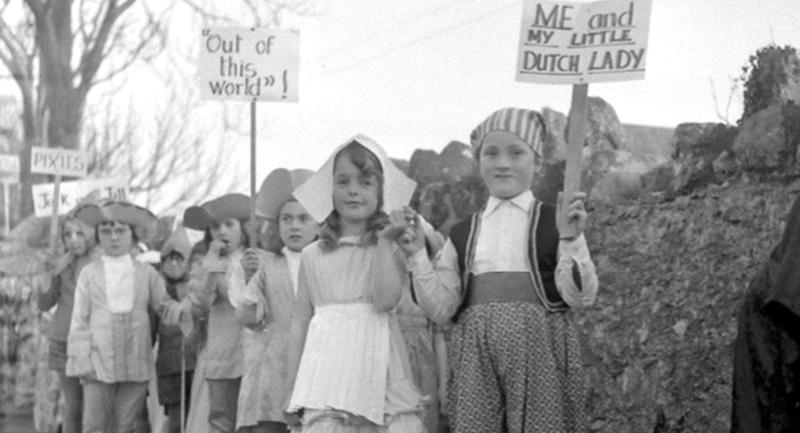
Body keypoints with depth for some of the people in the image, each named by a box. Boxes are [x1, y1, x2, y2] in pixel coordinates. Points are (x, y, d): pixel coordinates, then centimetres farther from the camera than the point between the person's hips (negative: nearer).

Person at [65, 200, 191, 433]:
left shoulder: (146, 273, 9)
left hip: (135, 363, 1)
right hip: (99, 361, -1)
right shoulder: (89, 273, 6)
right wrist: (81, 360, -3)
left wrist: (180, 308, -13)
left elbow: (163, 304, 12)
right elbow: (79, 318, 5)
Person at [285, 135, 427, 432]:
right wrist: (294, 388, 12)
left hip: (377, 372, -1)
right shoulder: (312, 255, 12)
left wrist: (384, 241, -7)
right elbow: (301, 321, 15)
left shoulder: (391, 247, 7)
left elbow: (386, 299, -9)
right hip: (327, 371, 1)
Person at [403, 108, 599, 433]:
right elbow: (440, 308, 6)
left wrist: (569, 240, -18)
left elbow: (581, 297, -4)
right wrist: (416, 256, -5)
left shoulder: (556, 224, 5)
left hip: (539, 359, -2)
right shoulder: (463, 235, 13)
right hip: (476, 365, 3)